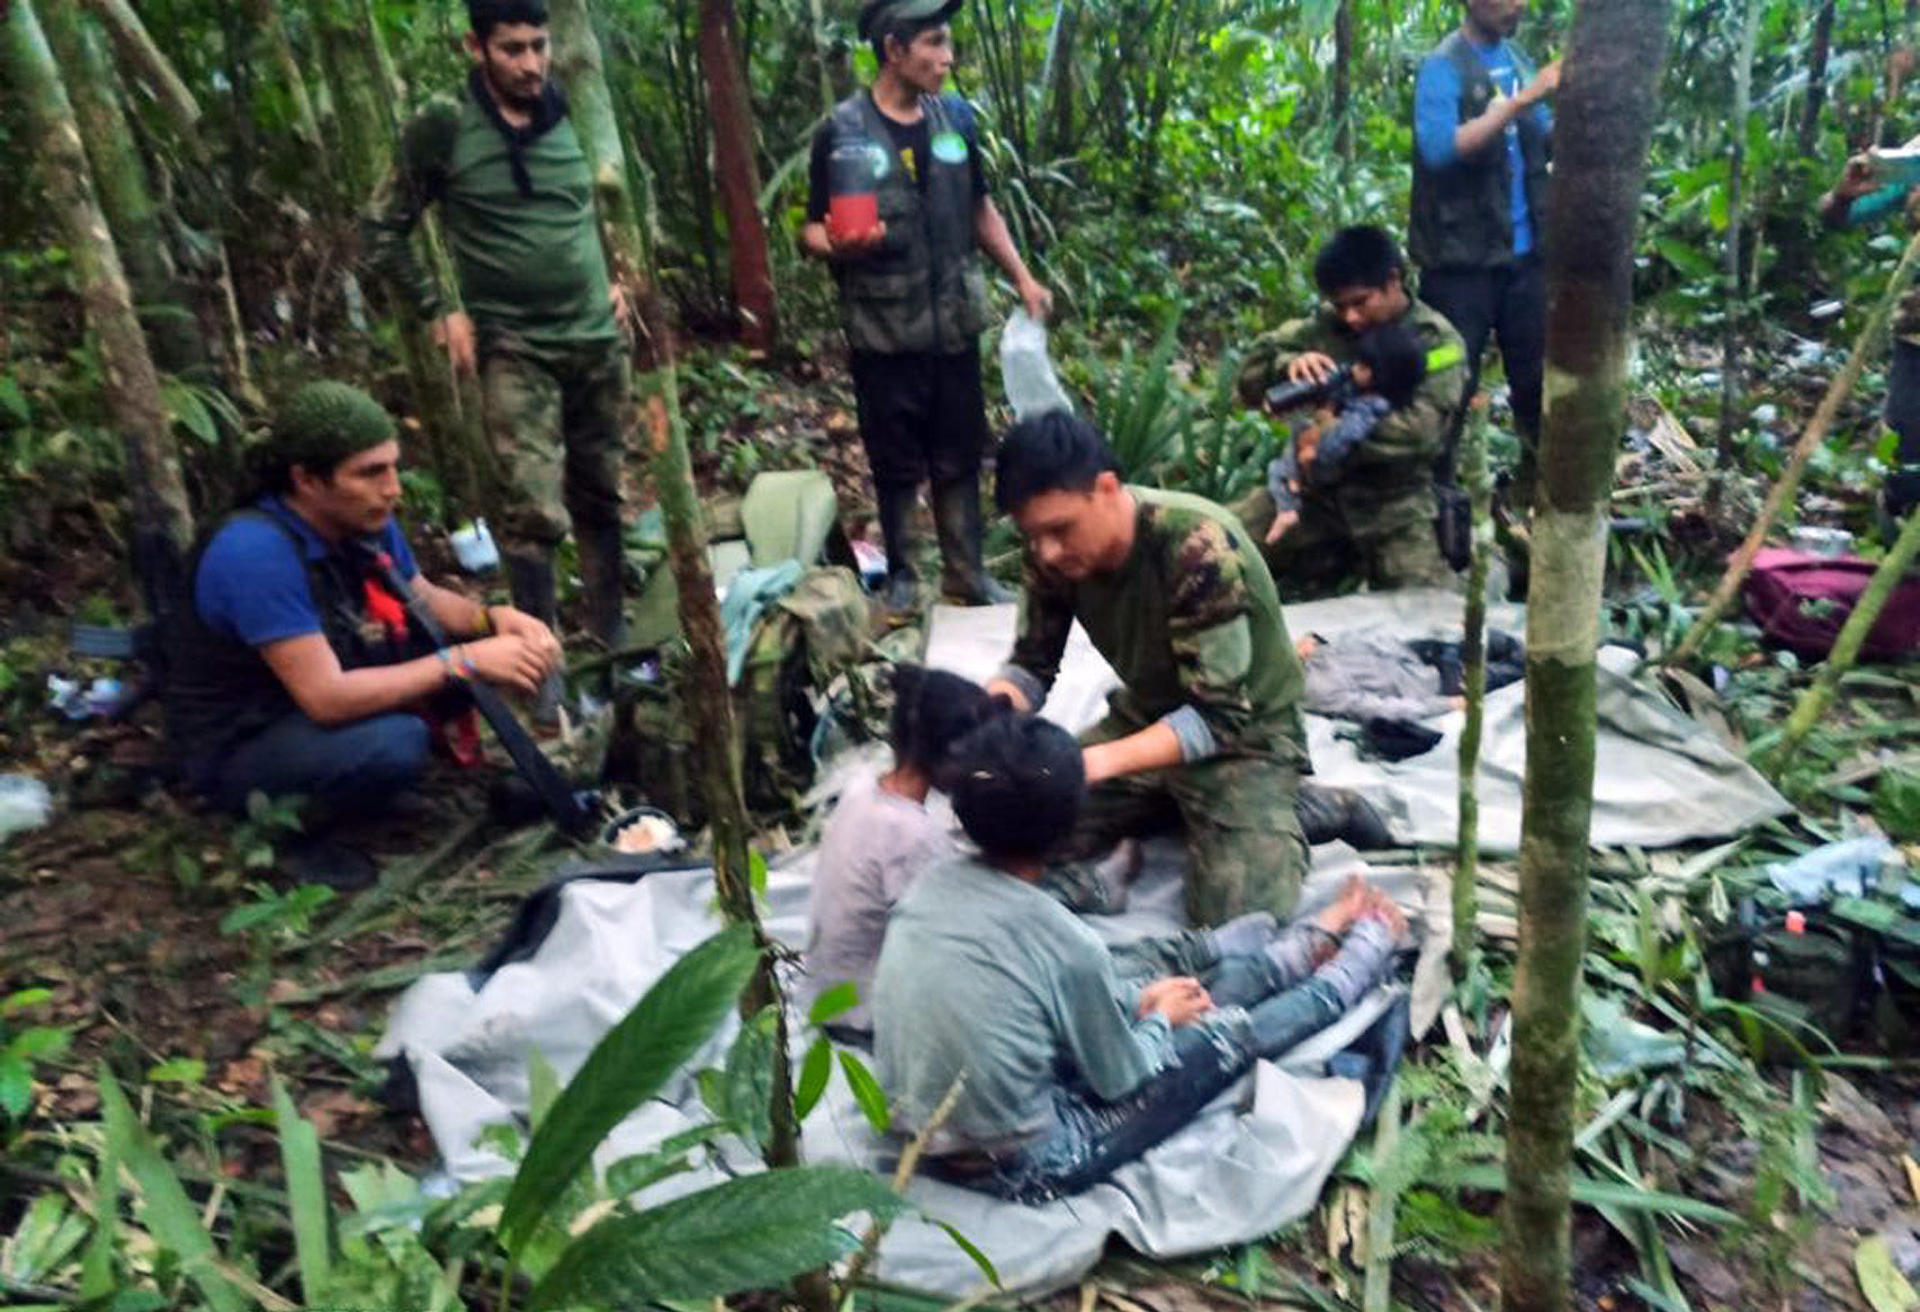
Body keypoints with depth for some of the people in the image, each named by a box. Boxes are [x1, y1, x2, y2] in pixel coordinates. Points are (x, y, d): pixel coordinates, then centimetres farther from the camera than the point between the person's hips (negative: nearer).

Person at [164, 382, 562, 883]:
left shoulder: (364, 520, -9)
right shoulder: (257, 552, -32)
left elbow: (427, 600, 7)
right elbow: (328, 699, -35)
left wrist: (494, 618, -16)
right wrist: (465, 662, -32)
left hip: (320, 697, 8)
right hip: (239, 747, -7)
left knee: (457, 635, -3)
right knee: (396, 743, -34)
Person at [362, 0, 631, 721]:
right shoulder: (442, 127, -7)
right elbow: (380, 230, 0)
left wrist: (617, 278, 10)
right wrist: (439, 311, -5)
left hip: (599, 339, 4)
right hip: (514, 349, -4)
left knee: (601, 495, 12)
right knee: (535, 510, -13)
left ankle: (610, 630, 28)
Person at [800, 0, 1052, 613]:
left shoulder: (955, 117, 5)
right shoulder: (842, 132, -7)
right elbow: (812, 231, -4)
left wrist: (1023, 278, 10)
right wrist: (837, 245, -27)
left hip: (954, 325, 4)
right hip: (884, 334, -3)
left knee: (960, 458, 10)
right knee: (896, 465, 6)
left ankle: (966, 573, 22)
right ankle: (900, 577, 22)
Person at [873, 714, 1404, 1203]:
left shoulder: (931, 886, -8)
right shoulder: (1066, 943, -28)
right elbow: (1121, 1079, -10)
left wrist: (1138, 998, 12)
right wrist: (1161, 1018, 9)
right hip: (1016, 1169, -6)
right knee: (1231, 1034, 8)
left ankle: (1318, 942, 37)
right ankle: (1368, 949, 33)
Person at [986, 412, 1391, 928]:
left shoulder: (1197, 546, -33)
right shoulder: (1054, 549, -14)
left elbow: (1218, 716, -32)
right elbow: (1032, 667, -4)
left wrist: (1100, 761, -45)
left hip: (1244, 733, -6)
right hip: (1147, 717, 6)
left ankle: (1313, 810, 6)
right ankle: (1182, 805, 11)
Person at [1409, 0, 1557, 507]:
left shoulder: (1518, 60, 11)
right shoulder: (1443, 66, -9)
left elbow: (1551, 145, 13)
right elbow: (1439, 148, -25)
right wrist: (1524, 99, -25)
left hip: (1524, 253, 7)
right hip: (1462, 259, -6)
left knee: (1540, 375, 14)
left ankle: (1536, 482, 29)